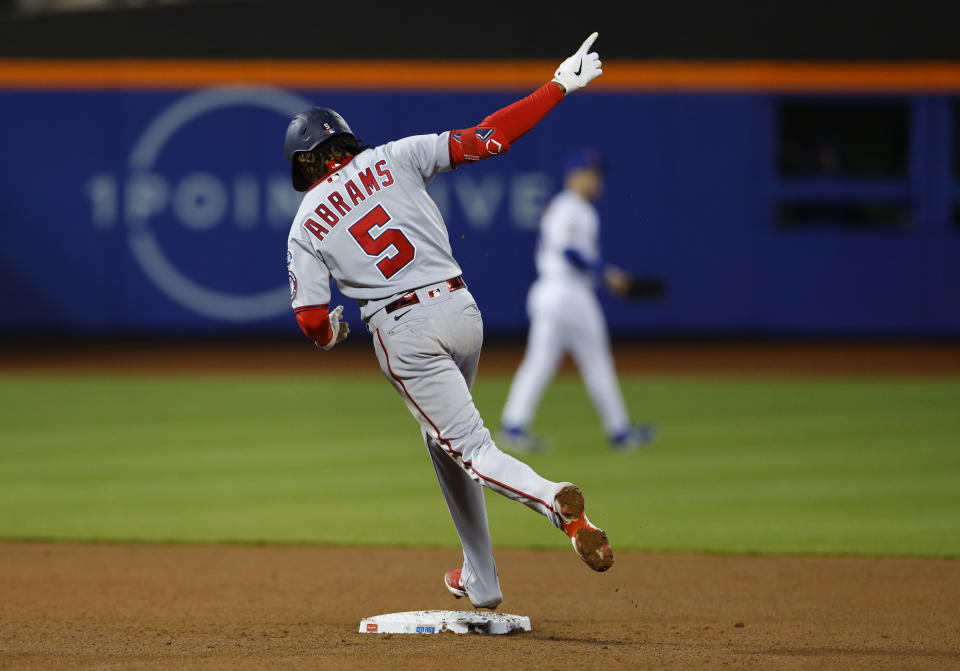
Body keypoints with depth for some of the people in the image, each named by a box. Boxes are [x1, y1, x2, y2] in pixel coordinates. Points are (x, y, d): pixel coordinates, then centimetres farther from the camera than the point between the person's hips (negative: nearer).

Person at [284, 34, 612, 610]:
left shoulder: (305, 227, 5)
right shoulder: (392, 159, 7)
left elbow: (313, 322, 0)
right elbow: (485, 139, 1)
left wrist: (331, 332, 26)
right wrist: (560, 86, 6)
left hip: (403, 332, -4)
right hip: (461, 308, 4)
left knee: (470, 448, -4)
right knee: (442, 436, 24)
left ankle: (553, 500, -37)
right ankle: (480, 582, 26)